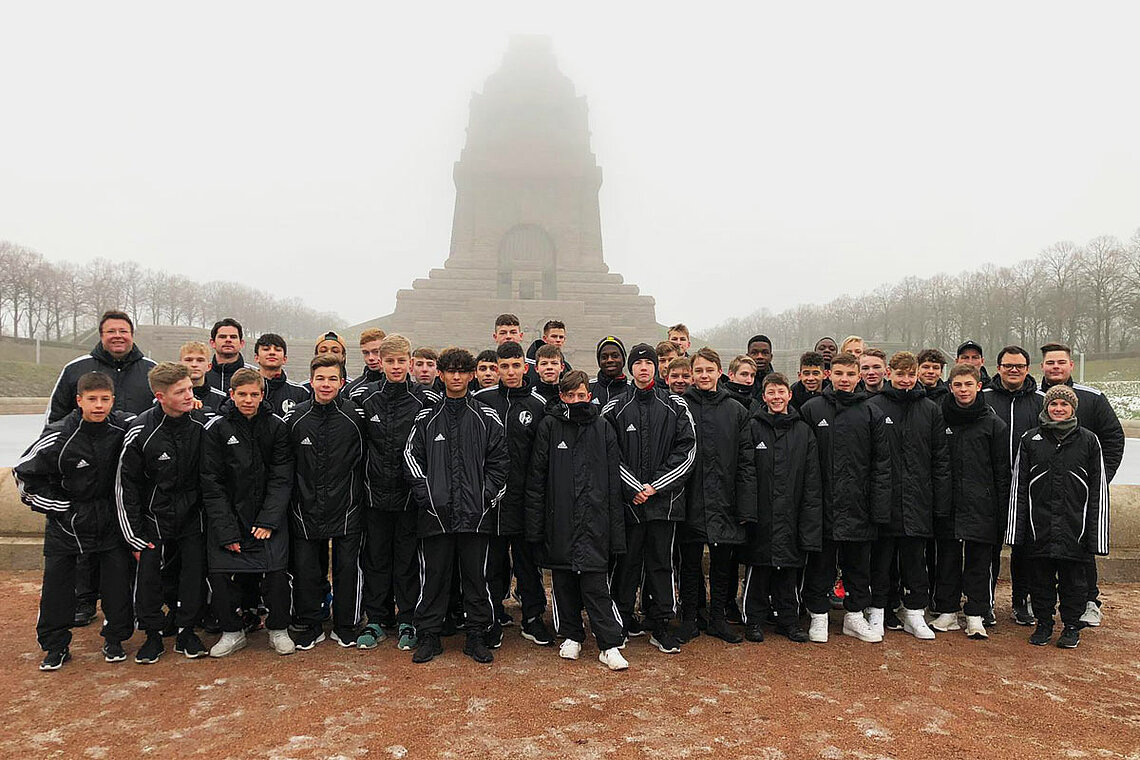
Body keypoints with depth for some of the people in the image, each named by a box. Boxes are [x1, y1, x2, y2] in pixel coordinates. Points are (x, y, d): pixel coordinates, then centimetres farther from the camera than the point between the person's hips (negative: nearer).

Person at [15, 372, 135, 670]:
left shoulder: (124, 426, -10)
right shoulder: (59, 436, -16)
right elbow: (24, 474, -6)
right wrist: (60, 507, -7)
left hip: (110, 518, 1)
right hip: (66, 519, -1)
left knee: (118, 576, 2)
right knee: (56, 580, 3)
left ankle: (114, 639, 19)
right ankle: (55, 645, 20)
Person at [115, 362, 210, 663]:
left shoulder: (201, 424, -9)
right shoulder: (140, 432, -16)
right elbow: (125, 486, -8)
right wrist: (135, 537, -7)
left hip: (192, 515, 2)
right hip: (153, 517, -2)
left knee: (195, 572, 2)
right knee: (148, 574, 0)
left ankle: (186, 631, 19)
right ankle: (153, 634, 19)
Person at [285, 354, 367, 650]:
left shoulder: (356, 415, -5)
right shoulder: (295, 417, 1)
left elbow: (365, 460, 1)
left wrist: (360, 496, -1)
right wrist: (289, 499, 5)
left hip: (346, 507, -1)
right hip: (305, 509, 2)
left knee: (347, 568, 6)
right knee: (305, 570, 9)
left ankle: (346, 627, 23)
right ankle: (309, 626, 26)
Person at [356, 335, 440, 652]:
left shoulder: (425, 398, -5)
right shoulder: (363, 397, 1)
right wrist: (360, 474, 6)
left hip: (411, 492, -2)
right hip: (376, 491, 2)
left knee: (408, 557, 7)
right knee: (375, 557, 11)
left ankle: (408, 621, 20)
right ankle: (377, 620, 24)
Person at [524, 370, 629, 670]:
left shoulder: (602, 427, 5)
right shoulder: (548, 426, 3)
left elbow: (614, 481, 6)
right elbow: (536, 477, 3)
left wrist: (615, 529, 1)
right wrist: (535, 525, -3)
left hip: (594, 520, -1)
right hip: (559, 519, 1)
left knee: (596, 582, -5)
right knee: (563, 581, 11)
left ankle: (610, 645, 4)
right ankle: (571, 636, 27)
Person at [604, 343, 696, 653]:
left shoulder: (675, 406, 6)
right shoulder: (614, 408, 4)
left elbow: (687, 450, 0)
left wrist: (656, 485, -8)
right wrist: (633, 487, -10)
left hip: (664, 499, 1)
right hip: (627, 499, 0)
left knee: (661, 561, 5)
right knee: (627, 560, 7)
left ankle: (660, 625, 14)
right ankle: (624, 618, 22)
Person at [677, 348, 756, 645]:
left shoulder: (736, 410, 6)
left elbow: (746, 461, 3)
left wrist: (746, 506, -3)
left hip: (724, 503, 2)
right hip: (690, 501, -2)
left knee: (723, 561, 11)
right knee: (690, 562, 8)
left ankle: (718, 618, 26)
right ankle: (689, 619, 21)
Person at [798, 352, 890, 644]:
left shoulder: (871, 414, 4)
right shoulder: (811, 409, 0)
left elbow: (881, 464, 3)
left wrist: (880, 508, -3)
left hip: (858, 506, 2)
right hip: (822, 503, -1)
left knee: (858, 563, 13)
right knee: (820, 563, 8)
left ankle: (855, 615, 28)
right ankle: (819, 615, 21)